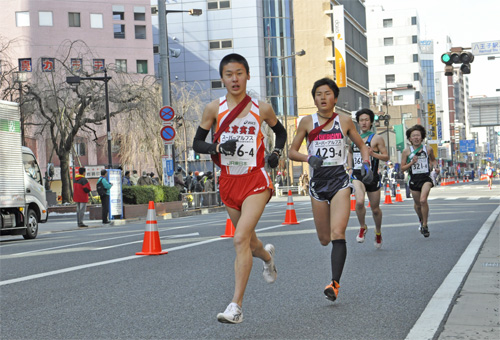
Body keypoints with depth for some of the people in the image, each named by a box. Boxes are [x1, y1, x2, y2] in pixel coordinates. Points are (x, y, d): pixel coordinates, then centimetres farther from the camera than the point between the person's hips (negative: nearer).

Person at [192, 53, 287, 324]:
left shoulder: (262, 108, -1)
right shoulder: (214, 109, -1)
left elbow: (280, 132, 18)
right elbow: (197, 144, 3)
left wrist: (276, 152, -1)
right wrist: (218, 147, -17)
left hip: (256, 181, -3)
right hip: (228, 181, 3)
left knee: (241, 238, -19)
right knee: (247, 240, 16)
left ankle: (236, 306, -16)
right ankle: (267, 256, 55)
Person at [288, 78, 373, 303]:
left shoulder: (344, 122, 5)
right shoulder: (307, 122, 4)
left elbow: (362, 145, 17)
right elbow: (292, 152, 7)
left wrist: (366, 165, -1)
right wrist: (309, 158, -13)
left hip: (340, 180, -2)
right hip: (317, 182, 2)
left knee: (337, 234, -18)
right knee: (324, 240, 9)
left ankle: (335, 283, -18)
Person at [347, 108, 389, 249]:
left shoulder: (377, 138, -1)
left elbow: (386, 157, -1)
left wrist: (372, 153, -18)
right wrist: (350, 168, 15)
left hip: (372, 175, -1)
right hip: (357, 175, 2)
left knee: (375, 209, 8)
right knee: (359, 202, -25)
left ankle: (378, 232, 35)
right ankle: (362, 227, 1)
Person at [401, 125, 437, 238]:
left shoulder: (428, 149, 1)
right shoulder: (406, 151, -2)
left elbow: (433, 160, 20)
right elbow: (402, 168, 2)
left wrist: (435, 165, -1)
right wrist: (411, 163, -15)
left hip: (426, 178, -1)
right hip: (414, 179, 2)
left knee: (423, 200, -23)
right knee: (417, 204, 13)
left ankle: (425, 225, -8)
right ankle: (421, 221, 45)